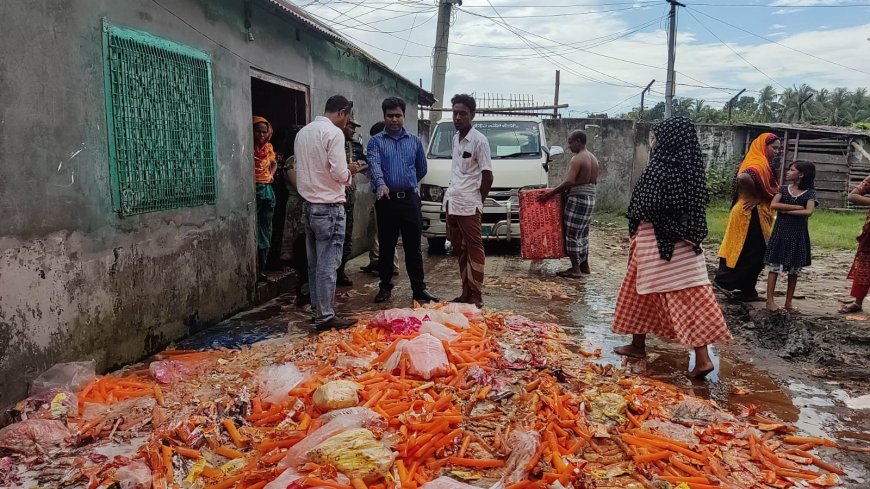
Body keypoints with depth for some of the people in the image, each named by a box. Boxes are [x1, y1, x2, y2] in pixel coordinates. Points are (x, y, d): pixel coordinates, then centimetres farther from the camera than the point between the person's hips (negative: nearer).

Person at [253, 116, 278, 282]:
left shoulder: (269, 147, 10)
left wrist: (271, 174, 11)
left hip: (267, 190, 6)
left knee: (265, 231, 10)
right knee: (253, 232, -5)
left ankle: (261, 269, 19)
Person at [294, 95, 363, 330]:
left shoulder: (303, 132, 11)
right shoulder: (334, 133, -13)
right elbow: (339, 173, -19)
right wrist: (350, 170, 4)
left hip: (308, 205, 8)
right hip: (328, 207, -8)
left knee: (314, 263, 13)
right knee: (328, 264, -3)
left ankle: (318, 310, 21)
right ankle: (325, 316, 2)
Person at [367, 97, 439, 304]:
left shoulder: (414, 141, 12)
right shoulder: (376, 141, 2)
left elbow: (422, 169, 23)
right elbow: (375, 164, -16)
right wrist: (381, 184, -34)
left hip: (410, 199, 2)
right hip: (386, 200, -1)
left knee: (413, 247, 3)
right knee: (386, 247, 7)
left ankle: (419, 289, 8)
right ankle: (385, 287, 18)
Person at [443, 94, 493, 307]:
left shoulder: (478, 140, -11)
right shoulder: (456, 137, 13)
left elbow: (487, 176, -10)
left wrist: (478, 201, -3)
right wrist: (452, 191, 14)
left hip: (468, 205, -8)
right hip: (452, 202, 8)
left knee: (474, 248, -3)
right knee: (460, 249, 11)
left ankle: (476, 295, 1)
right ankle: (466, 292, 19)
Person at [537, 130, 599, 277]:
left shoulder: (577, 159, -16)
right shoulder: (593, 158, 13)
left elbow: (568, 182, -25)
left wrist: (549, 194, -21)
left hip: (578, 199, -9)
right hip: (590, 198, 9)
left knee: (572, 234, -4)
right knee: (582, 234, 16)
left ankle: (575, 269, -3)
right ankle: (584, 265, 22)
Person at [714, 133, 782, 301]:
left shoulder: (761, 163, 15)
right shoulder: (759, 163, -16)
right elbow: (743, 177, -35)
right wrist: (755, 194, -21)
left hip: (751, 214, 10)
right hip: (752, 214, -10)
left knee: (753, 252, 13)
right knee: (750, 253, -3)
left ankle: (747, 290, 18)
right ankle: (724, 281, 3)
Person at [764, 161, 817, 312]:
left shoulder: (809, 192, 0)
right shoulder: (784, 189, 5)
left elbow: (808, 211, -15)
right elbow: (773, 205, -10)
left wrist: (786, 210, -13)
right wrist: (797, 207, -14)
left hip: (798, 234, 0)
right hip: (781, 231, 0)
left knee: (794, 269, 6)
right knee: (775, 266, -3)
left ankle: (788, 302, 13)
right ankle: (770, 300, -2)